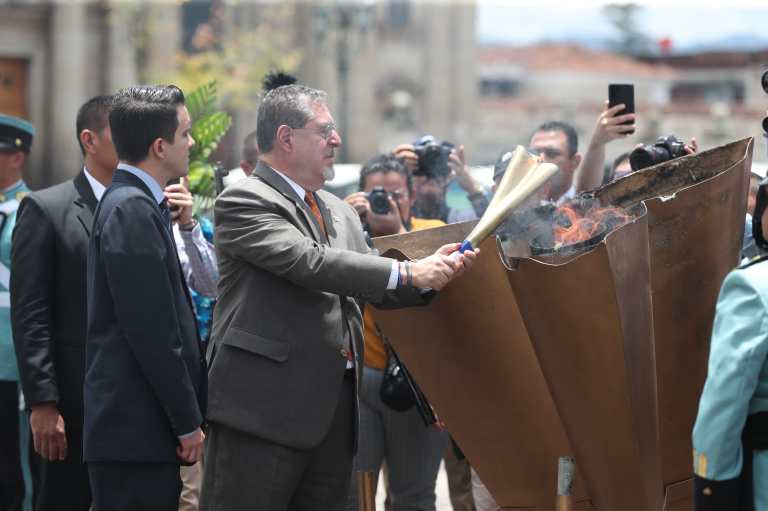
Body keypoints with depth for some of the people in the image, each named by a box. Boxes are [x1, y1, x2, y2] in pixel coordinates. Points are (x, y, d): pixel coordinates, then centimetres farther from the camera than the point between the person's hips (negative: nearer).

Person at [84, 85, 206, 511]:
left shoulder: (135, 203, 17)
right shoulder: (132, 210, -14)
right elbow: (151, 330, -18)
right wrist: (188, 422, -14)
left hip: (138, 429, 10)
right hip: (137, 430, -10)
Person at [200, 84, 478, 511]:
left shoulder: (340, 212, 19)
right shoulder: (244, 201, -8)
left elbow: (374, 288, 17)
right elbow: (309, 262, -20)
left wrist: (434, 270, -3)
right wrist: (407, 272, -21)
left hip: (336, 407, 8)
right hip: (264, 407, -8)